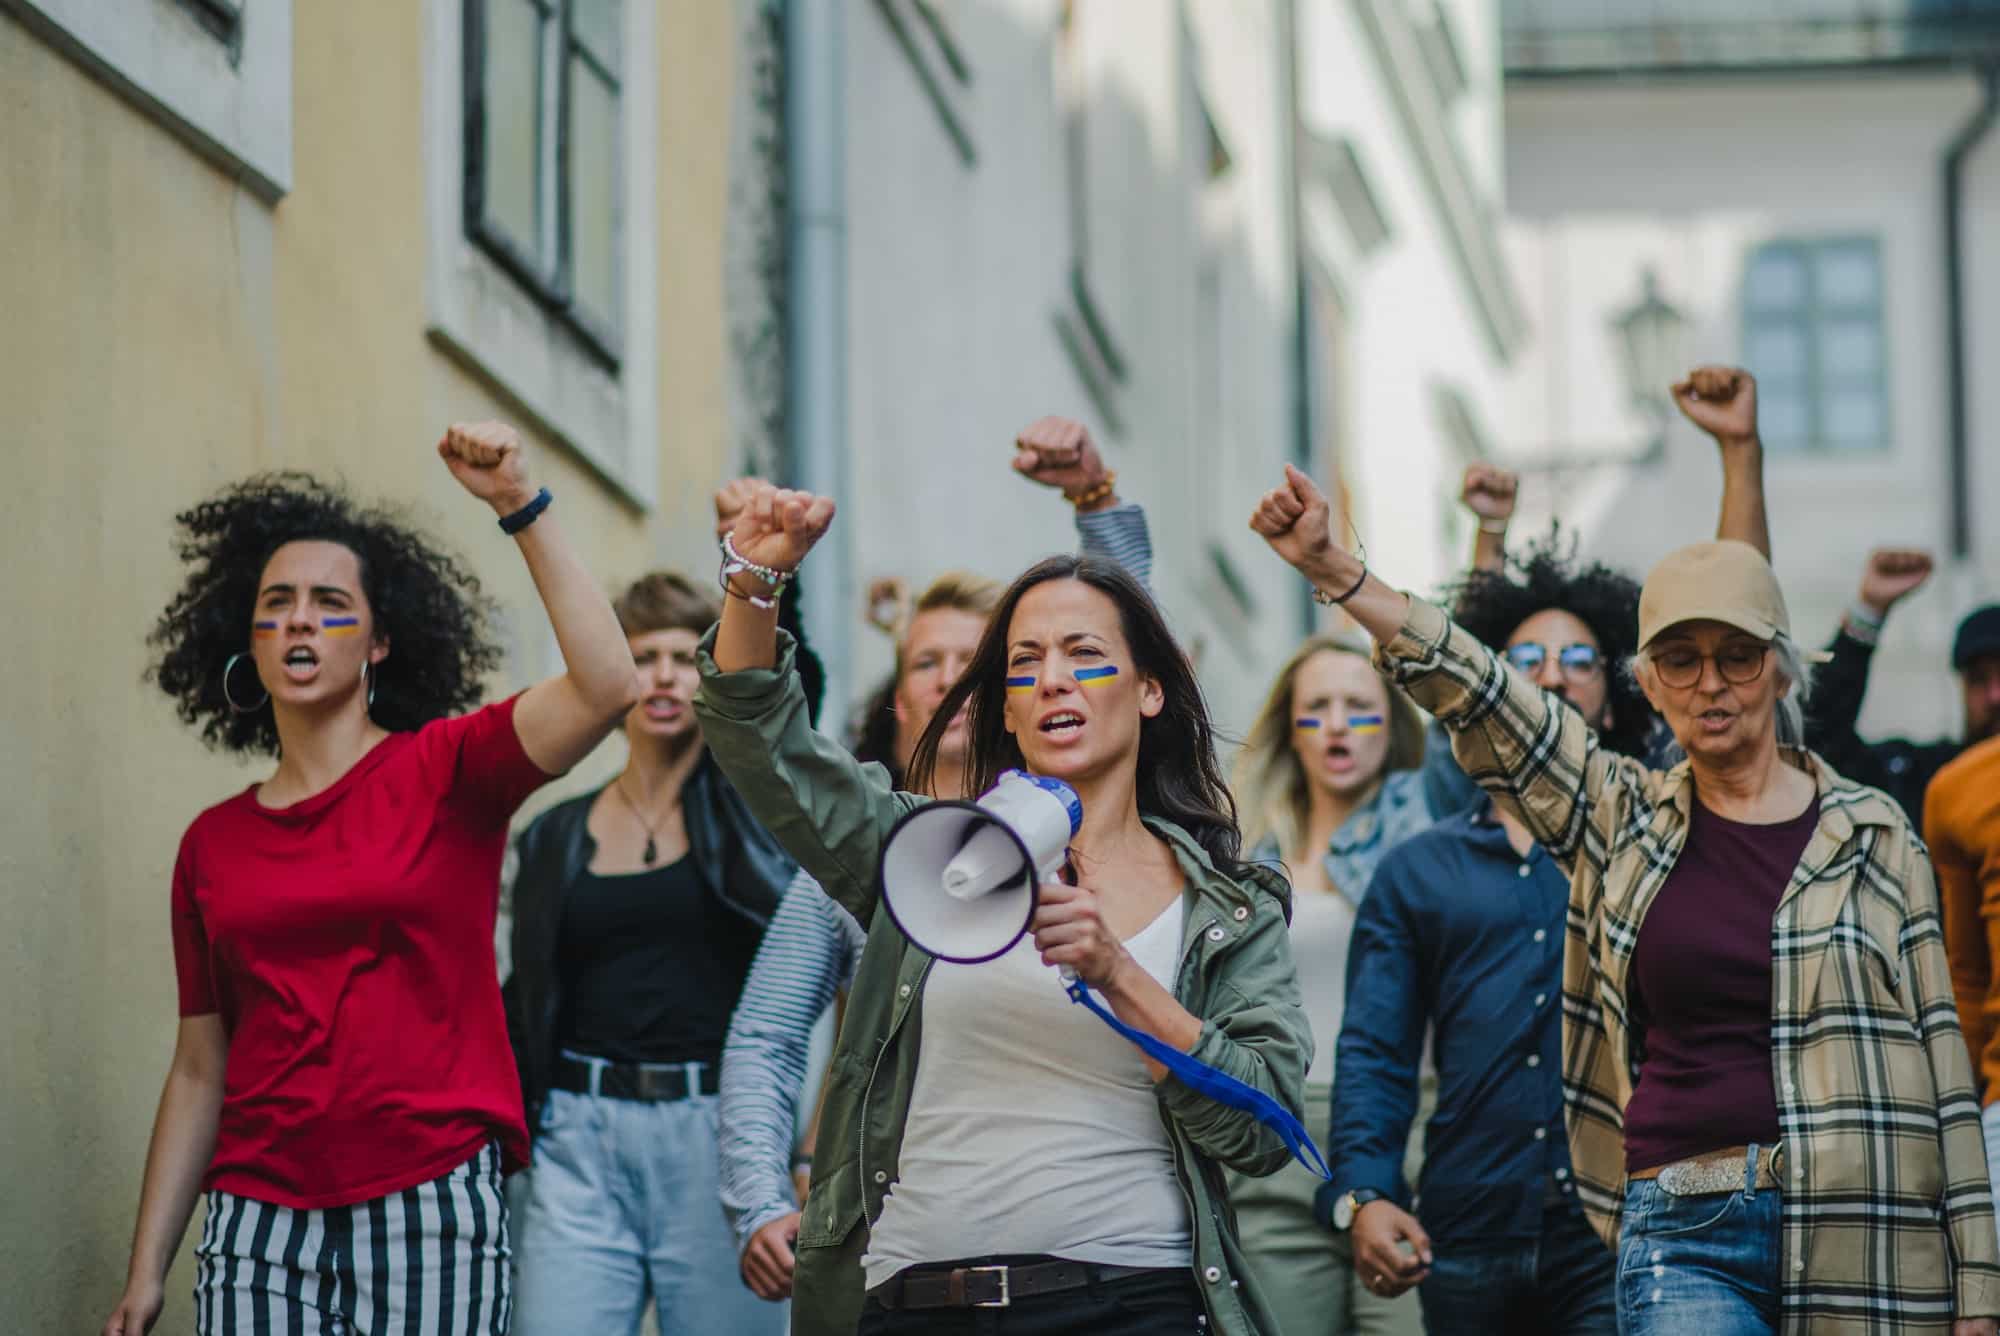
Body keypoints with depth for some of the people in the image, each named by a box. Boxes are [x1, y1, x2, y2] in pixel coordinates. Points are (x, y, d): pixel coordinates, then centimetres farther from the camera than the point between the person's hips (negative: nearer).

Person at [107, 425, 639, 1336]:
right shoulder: (212, 844, 12)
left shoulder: (442, 774, 2)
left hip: (430, 1202, -3)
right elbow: (198, 1071, 15)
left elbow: (604, 687, -15)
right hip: (258, 1217, 3)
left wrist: (521, 508, -15)